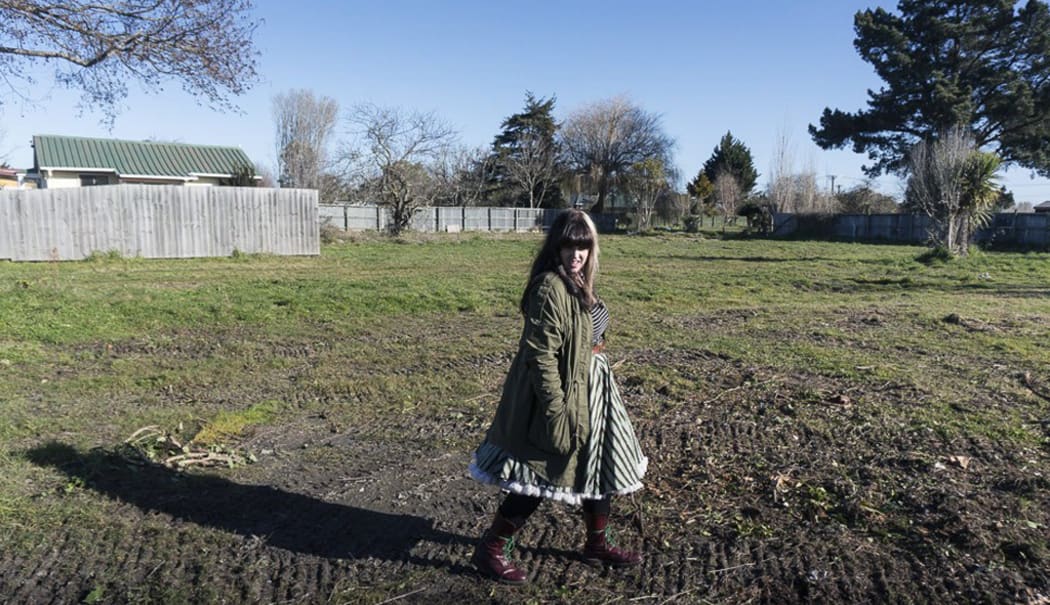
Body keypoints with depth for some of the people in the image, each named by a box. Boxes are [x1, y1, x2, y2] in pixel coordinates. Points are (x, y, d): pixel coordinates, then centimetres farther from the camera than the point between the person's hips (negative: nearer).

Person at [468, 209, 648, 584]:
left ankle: (598, 544, 37)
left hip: (587, 389, 10)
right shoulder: (551, 287, -22)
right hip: (561, 393, -10)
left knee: (599, 467, 19)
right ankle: (490, 550, 18)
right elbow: (541, 355, -25)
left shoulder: (575, 282, 8)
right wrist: (556, 410, -26)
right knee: (540, 479, 1)